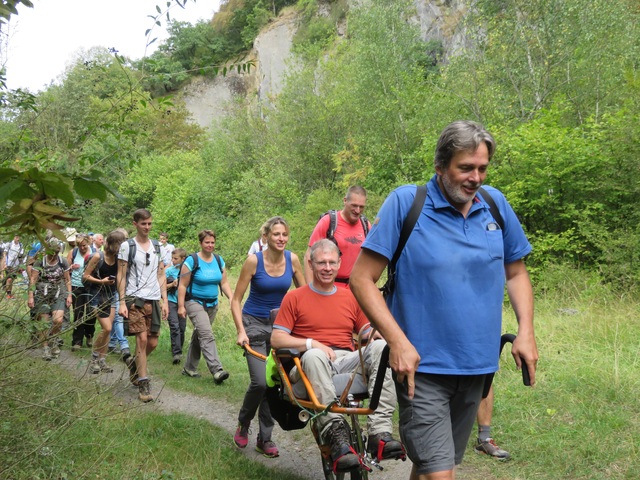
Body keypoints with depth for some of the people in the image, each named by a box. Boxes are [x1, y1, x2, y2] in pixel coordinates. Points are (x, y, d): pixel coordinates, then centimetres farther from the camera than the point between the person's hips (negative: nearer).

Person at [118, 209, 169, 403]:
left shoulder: (157, 246, 13)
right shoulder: (127, 246, 0)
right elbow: (121, 276, -1)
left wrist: (164, 301, 8)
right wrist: (122, 302, -9)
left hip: (154, 300, 5)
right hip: (135, 299, -4)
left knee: (153, 343, 4)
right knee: (142, 339, -11)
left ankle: (134, 363, 34)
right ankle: (143, 384, -3)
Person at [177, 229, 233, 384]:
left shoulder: (219, 260, 6)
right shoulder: (192, 260, -11)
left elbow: (224, 283, 7)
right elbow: (182, 285, -10)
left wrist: (232, 298, -8)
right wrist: (181, 306, -14)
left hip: (212, 304, 6)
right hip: (195, 302, -6)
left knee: (199, 336, 14)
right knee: (207, 335, -20)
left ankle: (189, 368, 27)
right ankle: (217, 370, -28)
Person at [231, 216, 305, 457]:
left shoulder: (292, 259, -5)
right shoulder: (254, 261, -15)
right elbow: (236, 300, -10)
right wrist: (241, 331, -19)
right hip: (254, 323, -4)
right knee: (260, 382, -14)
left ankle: (265, 438, 19)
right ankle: (243, 426, 14)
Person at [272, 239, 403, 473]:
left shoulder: (351, 298, 19)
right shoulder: (294, 298, 10)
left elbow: (367, 334, 17)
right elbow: (276, 339, 2)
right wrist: (311, 343, -13)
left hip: (347, 363, 3)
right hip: (313, 366, -3)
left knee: (380, 347, -25)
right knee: (313, 355, -38)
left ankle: (379, 434, -34)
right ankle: (336, 435, -43)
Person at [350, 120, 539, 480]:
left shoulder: (496, 204, 2)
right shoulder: (406, 202, -11)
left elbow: (516, 272, 15)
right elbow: (362, 278, -12)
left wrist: (526, 331, 1)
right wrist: (397, 341, -20)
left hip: (476, 367, 5)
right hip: (422, 367, -5)